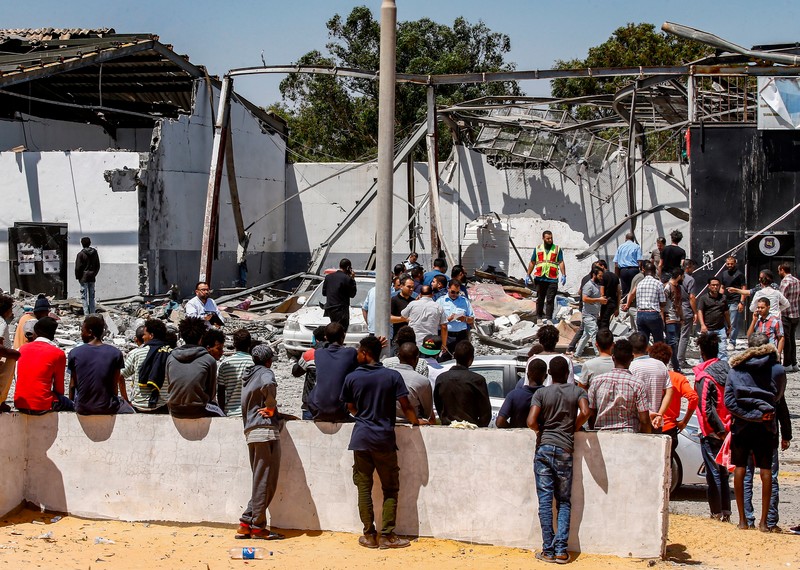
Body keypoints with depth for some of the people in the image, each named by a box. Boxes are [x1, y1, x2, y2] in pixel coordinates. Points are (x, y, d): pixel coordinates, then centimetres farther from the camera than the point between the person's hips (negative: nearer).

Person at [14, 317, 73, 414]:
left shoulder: (23, 348, 9)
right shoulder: (58, 353, -5)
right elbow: (59, 387, 1)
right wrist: (58, 397, 22)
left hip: (19, 404, 5)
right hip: (42, 406, -5)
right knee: (70, 405, 22)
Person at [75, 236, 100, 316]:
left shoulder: (81, 254, -12)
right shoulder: (95, 253, 4)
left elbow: (78, 267, -10)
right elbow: (98, 265, 12)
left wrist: (77, 277, 2)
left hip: (84, 277, -5)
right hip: (92, 277, 5)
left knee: (84, 296, -1)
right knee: (91, 296, 12)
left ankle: (86, 313, -5)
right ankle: (92, 313, 13)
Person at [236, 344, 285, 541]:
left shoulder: (248, 377, 22)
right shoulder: (265, 373, -3)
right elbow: (269, 385, -28)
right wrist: (271, 408, -14)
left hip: (251, 432, 8)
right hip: (266, 430, -8)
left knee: (260, 480, 12)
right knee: (265, 480, -4)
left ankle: (246, 524, 7)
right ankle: (258, 526, -4)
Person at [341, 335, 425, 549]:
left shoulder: (352, 378, -1)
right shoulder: (392, 376, -5)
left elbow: (351, 408, 11)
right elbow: (405, 405, -5)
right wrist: (415, 421, 14)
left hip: (361, 438, 1)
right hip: (384, 439, -1)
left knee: (364, 488, 7)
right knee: (390, 489, 7)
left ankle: (369, 535, 8)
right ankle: (387, 536, 3)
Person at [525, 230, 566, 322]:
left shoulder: (557, 249, 7)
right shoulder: (538, 248, 12)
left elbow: (561, 262, 2)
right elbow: (532, 263, 15)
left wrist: (563, 275, -10)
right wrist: (528, 275, 11)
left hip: (552, 279, -2)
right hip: (540, 279, 2)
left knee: (550, 300, -5)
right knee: (540, 299, 10)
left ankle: (548, 318, -5)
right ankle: (538, 316, 19)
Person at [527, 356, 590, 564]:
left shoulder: (541, 393, 3)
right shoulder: (577, 392, 5)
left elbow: (531, 422, -10)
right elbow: (585, 412, -13)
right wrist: (573, 429, 4)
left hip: (544, 448, 0)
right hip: (565, 449, 1)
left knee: (545, 501, 1)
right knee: (564, 502, 7)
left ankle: (548, 550, -1)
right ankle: (561, 550, -4)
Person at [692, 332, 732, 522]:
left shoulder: (703, 376, -13)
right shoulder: (728, 370, 5)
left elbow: (706, 407, -20)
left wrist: (719, 429, -16)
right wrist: (725, 427, 9)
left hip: (712, 432, -6)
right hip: (728, 430, 6)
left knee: (713, 473, 1)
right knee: (723, 472, 14)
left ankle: (717, 512, 3)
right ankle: (726, 512, 15)